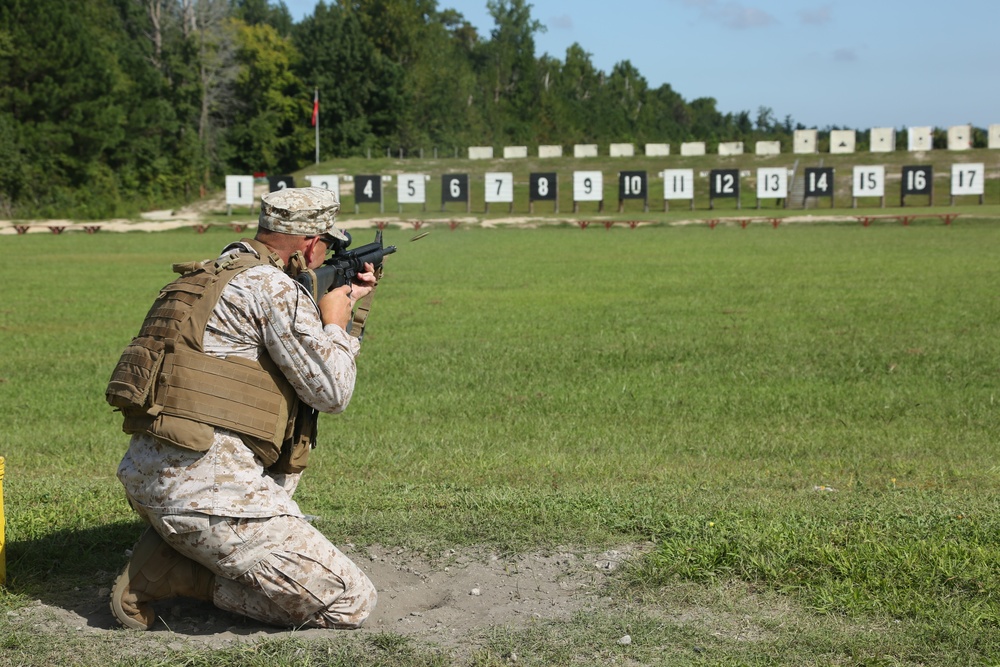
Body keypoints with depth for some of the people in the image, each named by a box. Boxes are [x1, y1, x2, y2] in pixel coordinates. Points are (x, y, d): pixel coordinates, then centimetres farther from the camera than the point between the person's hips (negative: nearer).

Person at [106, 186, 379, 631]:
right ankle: (178, 577, -5)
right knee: (352, 603, -6)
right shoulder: (273, 287, -8)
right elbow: (332, 392, -7)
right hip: (206, 490, -9)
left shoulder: (213, 276, 20)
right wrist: (334, 321, 10)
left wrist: (344, 300, 36)